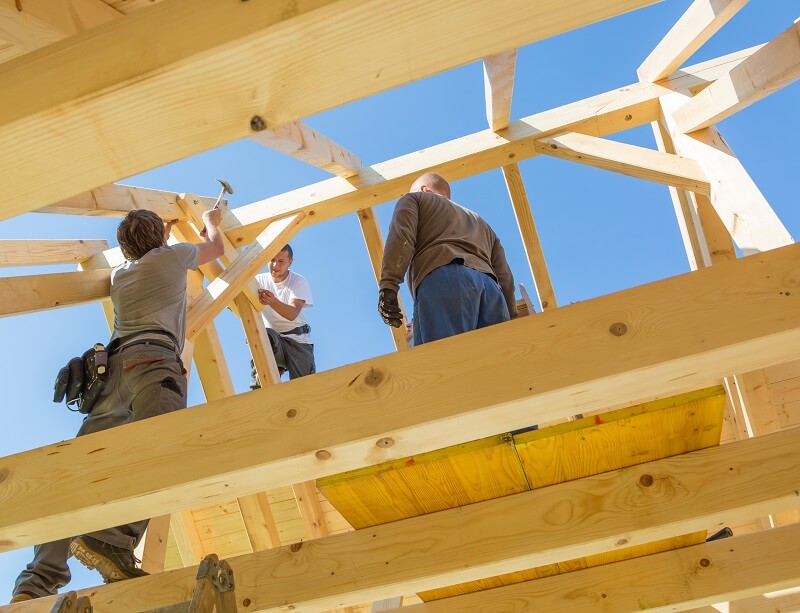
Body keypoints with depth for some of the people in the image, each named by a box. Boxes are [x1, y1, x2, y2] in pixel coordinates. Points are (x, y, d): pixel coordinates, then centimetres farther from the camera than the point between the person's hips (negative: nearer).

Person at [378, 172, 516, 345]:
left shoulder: (414, 198, 29)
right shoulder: (480, 222, 43)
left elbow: (401, 236, 5)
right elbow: (504, 277, 28)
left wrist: (388, 285, -7)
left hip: (443, 277, -5)